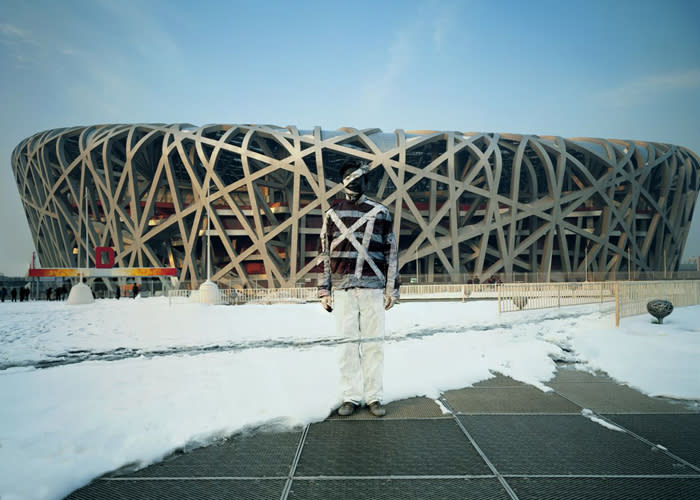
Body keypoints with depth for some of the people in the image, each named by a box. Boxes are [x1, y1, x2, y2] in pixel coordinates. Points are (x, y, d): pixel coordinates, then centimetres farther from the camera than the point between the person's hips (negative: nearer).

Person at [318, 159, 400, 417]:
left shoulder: (380, 212, 8)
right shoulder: (332, 213, 11)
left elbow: (391, 252, 9)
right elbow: (325, 253, 12)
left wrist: (392, 288, 3)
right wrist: (324, 290, 7)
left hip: (373, 287, -1)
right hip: (342, 288, 1)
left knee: (373, 343, 1)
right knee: (347, 343, 2)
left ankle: (374, 397, 12)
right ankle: (350, 397, 13)